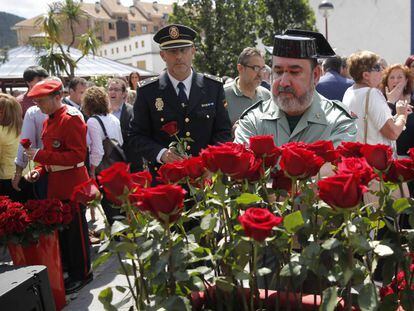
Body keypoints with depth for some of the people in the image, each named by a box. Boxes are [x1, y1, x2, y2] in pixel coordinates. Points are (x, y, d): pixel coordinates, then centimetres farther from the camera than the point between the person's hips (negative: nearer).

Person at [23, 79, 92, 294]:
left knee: (75, 230, 3)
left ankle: (82, 274, 19)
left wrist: (40, 155, -23)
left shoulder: (71, 119, -15)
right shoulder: (48, 122, 13)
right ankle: (69, 269, 31)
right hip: (55, 185, 9)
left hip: (72, 184, -9)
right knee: (60, 228, 16)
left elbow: (77, 155, -22)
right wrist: (39, 170, 2)